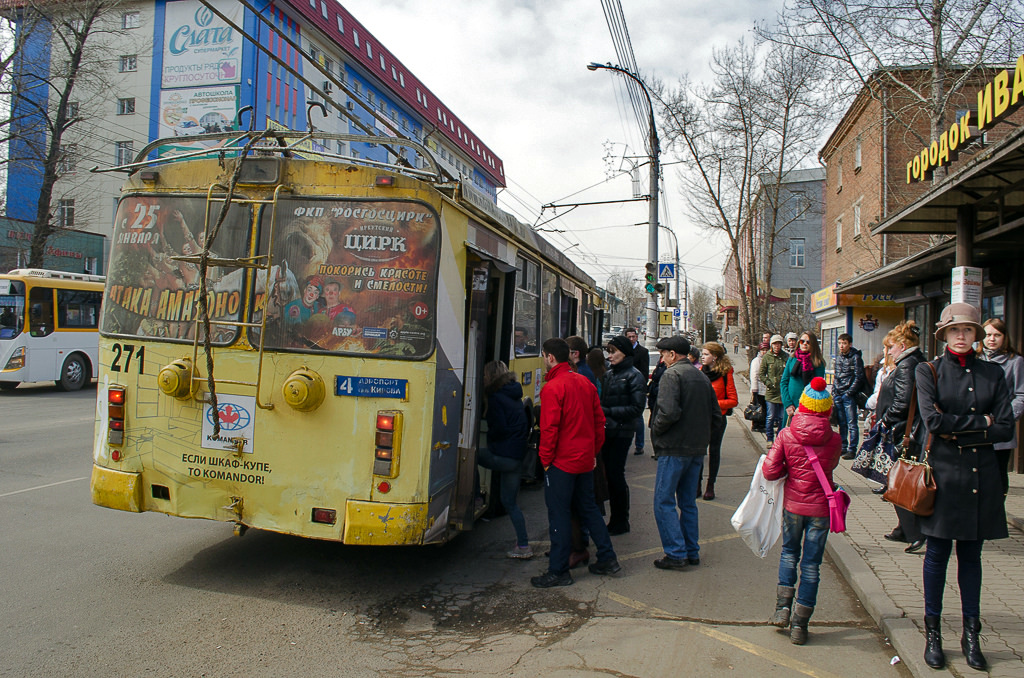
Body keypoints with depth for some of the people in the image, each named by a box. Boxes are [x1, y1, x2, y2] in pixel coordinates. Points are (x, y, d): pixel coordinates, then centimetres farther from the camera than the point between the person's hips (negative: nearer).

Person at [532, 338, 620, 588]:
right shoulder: (585, 383, 6)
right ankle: (607, 559, 24)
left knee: (558, 514, 1)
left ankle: (558, 571, 8)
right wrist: (593, 451, 17)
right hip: (585, 459, 8)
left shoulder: (552, 387, -17)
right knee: (588, 508, 19)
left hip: (561, 462, -7)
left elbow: (549, 429, -20)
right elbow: (599, 420, 10)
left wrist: (545, 459, -8)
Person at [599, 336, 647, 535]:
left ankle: (621, 522, 12)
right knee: (610, 474, 9)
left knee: (616, 474, -3)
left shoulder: (633, 376, -8)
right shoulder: (608, 374, 11)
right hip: (607, 431, 6)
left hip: (622, 432, -6)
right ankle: (615, 520, 21)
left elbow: (636, 409, -12)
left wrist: (609, 412, -16)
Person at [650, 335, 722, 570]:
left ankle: (676, 554, -3)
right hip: (698, 449, 8)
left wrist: (656, 430, -8)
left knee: (664, 502, -1)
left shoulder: (672, 374, -12)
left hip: (674, 449, -8)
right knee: (688, 502, 16)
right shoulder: (702, 377, 13)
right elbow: (716, 417, 14)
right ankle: (692, 552, 21)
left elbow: (669, 412, -25)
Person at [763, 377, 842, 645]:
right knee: (811, 564, 8)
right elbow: (831, 465, 8)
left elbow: (769, 471, -13)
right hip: (820, 506, 0)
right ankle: (799, 623, 13)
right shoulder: (833, 439, -9)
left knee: (789, 553, 23)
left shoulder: (786, 435, -11)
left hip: (793, 503, 0)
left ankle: (783, 606, 15)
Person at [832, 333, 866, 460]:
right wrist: (833, 395, 13)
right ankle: (843, 447, 17)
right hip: (838, 396, 6)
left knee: (851, 424, -3)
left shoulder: (855, 358, -5)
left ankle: (852, 449, 1)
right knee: (842, 424, 11)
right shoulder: (838, 358, 15)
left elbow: (859, 378, -9)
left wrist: (849, 393, -12)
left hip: (849, 396, -6)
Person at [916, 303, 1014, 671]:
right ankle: (932, 633, 17)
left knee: (971, 555, 11)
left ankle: (971, 635, 22)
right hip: (943, 473, -2)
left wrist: (958, 432, -10)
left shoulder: (993, 373, 7)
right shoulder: (929, 371, -1)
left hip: (981, 474, 3)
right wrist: (981, 422, -8)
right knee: (938, 554, 5)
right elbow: (933, 420, -14)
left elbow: (1006, 429, -1)